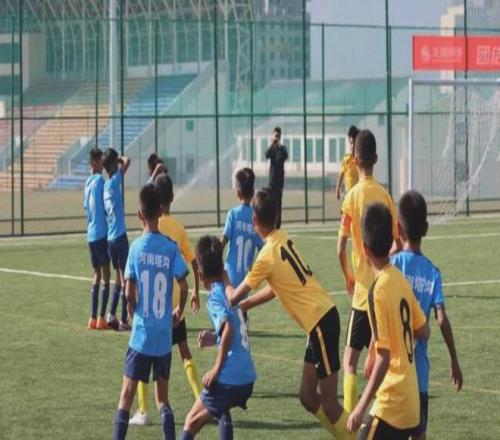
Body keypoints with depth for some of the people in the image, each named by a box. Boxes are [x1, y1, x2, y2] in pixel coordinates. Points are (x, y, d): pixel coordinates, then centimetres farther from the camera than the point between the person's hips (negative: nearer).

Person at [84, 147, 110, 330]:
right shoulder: (99, 180, -10)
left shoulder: (88, 182, 13)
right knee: (105, 275, -4)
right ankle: (101, 318, -8)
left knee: (97, 275, 11)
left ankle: (93, 318, 8)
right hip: (101, 233, -8)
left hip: (91, 234, 8)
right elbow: (106, 205, -10)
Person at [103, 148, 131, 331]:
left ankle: (112, 315, 10)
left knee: (120, 276, 15)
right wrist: (122, 160, 3)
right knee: (124, 276, -3)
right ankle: (124, 320, -2)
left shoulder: (106, 186, 10)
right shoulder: (115, 181, -10)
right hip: (119, 235, -7)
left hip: (110, 237, 7)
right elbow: (127, 162, -17)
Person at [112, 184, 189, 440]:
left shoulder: (136, 247, -8)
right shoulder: (171, 247, -3)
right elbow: (183, 287, -5)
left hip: (141, 334, -2)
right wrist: (179, 312, 15)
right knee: (162, 397, 13)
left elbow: (129, 293, -8)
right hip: (165, 336, 2)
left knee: (126, 395, 1)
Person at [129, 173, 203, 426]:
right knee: (184, 352, 16)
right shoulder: (179, 227, 3)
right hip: (175, 301, 5)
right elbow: (193, 262, 7)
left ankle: (143, 412, -2)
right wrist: (195, 293, 19)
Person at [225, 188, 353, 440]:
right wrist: (245, 304, 18)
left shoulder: (267, 256, -14)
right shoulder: (283, 239, 10)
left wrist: (224, 280, 15)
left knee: (328, 402, -6)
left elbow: (233, 298, -5)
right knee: (308, 396, 12)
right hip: (323, 318, 9)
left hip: (320, 322, -9)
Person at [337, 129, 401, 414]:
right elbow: (398, 243, 4)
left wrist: (348, 278, 7)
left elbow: (341, 249, -11)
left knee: (350, 361, 0)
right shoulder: (385, 195, 0)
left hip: (363, 292, -3)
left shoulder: (352, 198, -9)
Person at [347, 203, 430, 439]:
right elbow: (423, 331, 15)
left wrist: (361, 406, -19)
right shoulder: (400, 279, 5)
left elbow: (383, 357, -21)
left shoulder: (379, 291, -17)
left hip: (391, 404, -8)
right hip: (410, 402, 8)